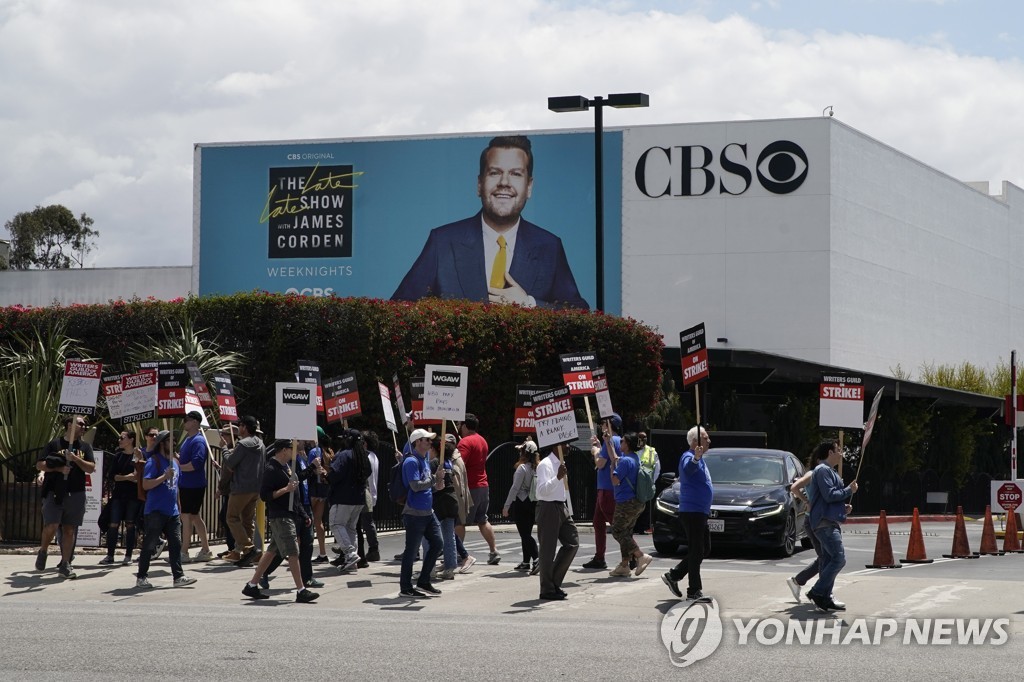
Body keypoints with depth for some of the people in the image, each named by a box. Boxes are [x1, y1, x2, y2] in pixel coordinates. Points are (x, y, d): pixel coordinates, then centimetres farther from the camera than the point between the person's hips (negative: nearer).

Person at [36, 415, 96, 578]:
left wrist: (74, 458, -12)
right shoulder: (54, 444, 4)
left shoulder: (85, 447, 12)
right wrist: (58, 468, -14)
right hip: (54, 492, -3)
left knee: (70, 529, 4)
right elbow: (39, 465, 0)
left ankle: (65, 563, 12)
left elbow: (91, 468, 2)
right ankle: (43, 551, 13)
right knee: (51, 526, -14)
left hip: (76, 494, 3)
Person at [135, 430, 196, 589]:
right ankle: (141, 577, 7)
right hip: (156, 512, -7)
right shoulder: (154, 461, -10)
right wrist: (165, 476, -24)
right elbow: (146, 485, -18)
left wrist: (179, 507, 22)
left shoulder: (174, 462, 15)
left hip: (172, 512, 7)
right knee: (149, 545, -1)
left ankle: (178, 576, 4)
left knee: (176, 544, 2)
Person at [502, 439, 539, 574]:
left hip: (521, 503, -7)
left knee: (525, 534, -7)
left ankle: (536, 558, -23)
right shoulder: (537, 468, 4)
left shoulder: (522, 468, -15)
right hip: (533, 503, 7)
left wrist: (506, 505, -10)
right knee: (527, 533, 15)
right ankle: (526, 562, 18)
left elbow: (515, 488, -15)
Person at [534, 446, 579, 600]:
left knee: (573, 543, 5)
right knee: (547, 550, -2)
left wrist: (569, 511, 23)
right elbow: (542, 489, -25)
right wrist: (558, 477, -35)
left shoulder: (560, 464, 16)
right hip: (548, 508, -9)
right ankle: (547, 589, 6)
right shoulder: (545, 464, -14)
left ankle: (555, 582, 15)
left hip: (561, 507, 9)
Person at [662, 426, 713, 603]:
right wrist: (696, 458, -57)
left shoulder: (699, 459, 18)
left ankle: (673, 575, 18)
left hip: (700, 512, 10)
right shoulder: (689, 457, -14)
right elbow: (688, 469, -38)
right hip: (692, 510, -10)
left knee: (704, 548, 14)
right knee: (696, 550, -8)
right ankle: (694, 592, -6)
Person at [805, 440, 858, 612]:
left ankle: (825, 598, 10)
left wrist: (844, 506, 16)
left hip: (831, 522, 11)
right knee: (839, 558, -17)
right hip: (825, 522, -11)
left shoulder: (830, 471, 23)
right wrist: (849, 490, -8)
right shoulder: (822, 470, -11)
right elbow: (829, 495, -20)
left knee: (829, 560, 9)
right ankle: (817, 592, -16)